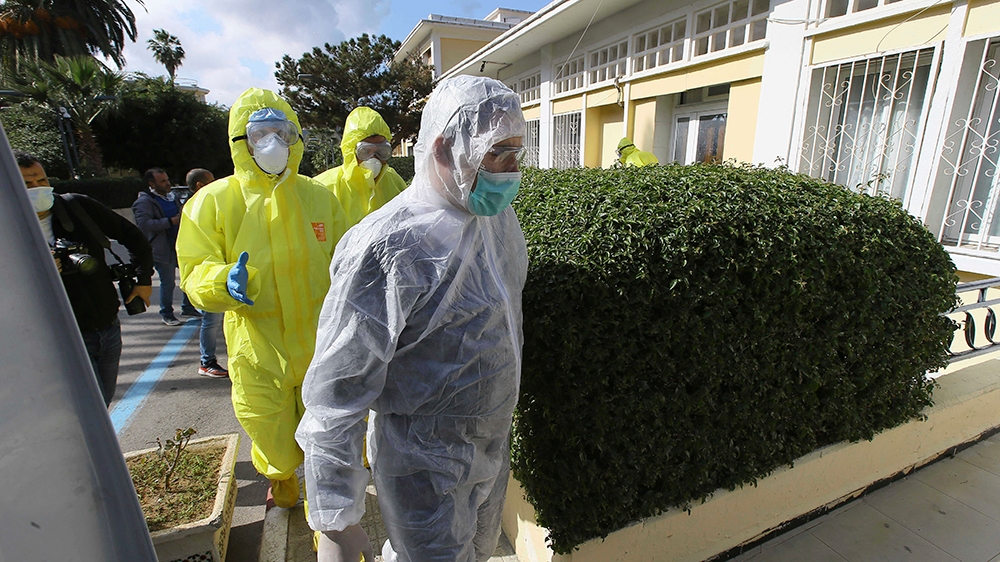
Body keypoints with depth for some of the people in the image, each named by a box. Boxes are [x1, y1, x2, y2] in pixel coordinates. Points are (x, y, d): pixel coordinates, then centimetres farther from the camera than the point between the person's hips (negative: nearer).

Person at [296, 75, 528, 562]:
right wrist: (333, 522, -17)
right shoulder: (388, 246, -27)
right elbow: (337, 389, -23)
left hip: (494, 444, 8)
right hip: (427, 464, -8)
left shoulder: (499, 214, -2)